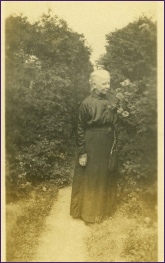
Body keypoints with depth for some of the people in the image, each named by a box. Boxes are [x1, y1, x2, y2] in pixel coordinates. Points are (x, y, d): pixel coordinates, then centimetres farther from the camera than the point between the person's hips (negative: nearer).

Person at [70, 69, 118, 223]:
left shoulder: (112, 99, 1)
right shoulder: (87, 103, -14)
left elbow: (115, 121, 11)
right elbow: (80, 129, -11)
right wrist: (82, 152, -11)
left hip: (109, 144, 6)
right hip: (92, 146, -5)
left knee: (107, 177, 19)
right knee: (89, 179, 9)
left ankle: (105, 207, 41)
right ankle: (88, 211, 31)